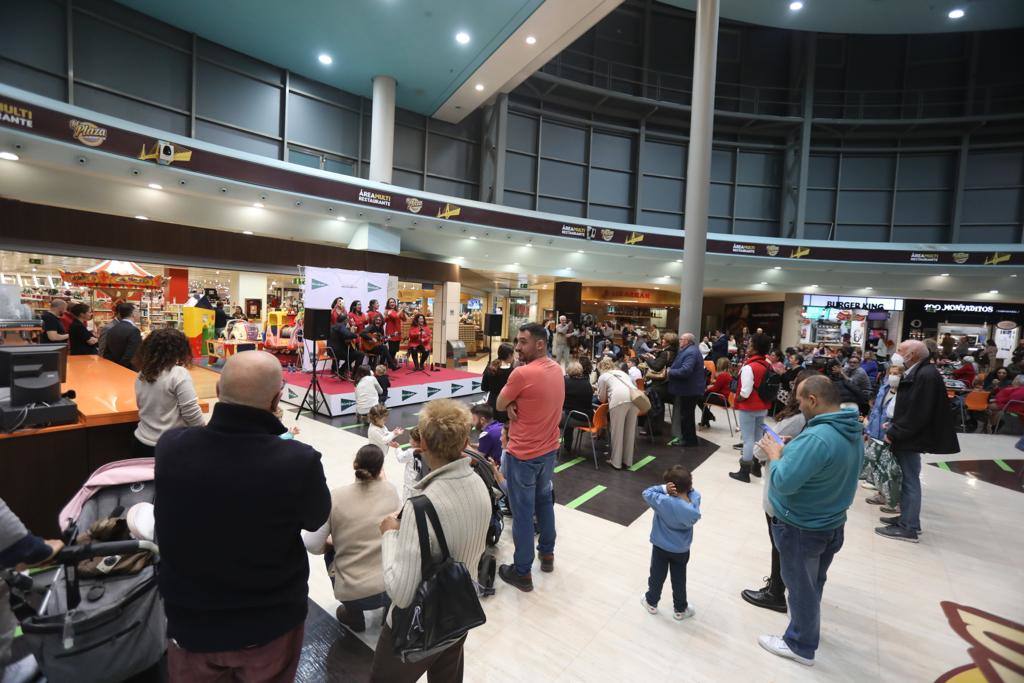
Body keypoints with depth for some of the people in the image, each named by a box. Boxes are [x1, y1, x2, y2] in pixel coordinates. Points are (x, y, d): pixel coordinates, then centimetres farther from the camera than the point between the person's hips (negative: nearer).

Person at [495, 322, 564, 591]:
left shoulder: (522, 373, -25)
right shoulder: (556, 369, 1)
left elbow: (499, 405, -11)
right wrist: (515, 402, -12)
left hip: (524, 454, -8)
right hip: (549, 449, 8)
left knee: (522, 512, 5)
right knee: (544, 500, 24)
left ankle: (522, 572, 19)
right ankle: (547, 554, 39)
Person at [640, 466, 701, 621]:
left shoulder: (664, 502, -33)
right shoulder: (695, 503, -23)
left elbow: (646, 493, -21)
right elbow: (693, 492, -4)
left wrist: (664, 489, -26)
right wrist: (687, 486, -22)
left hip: (660, 547, -2)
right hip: (682, 550, 2)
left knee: (657, 576, 20)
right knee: (679, 580, 22)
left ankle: (651, 603, 40)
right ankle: (680, 609, 40)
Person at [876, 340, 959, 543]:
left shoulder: (926, 375, -20)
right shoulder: (916, 373, 10)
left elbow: (918, 414, -23)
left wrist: (894, 433, -18)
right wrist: (894, 425, 8)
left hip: (911, 437, -9)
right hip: (907, 435, 9)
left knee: (910, 481, 0)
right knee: (907, 479, 17)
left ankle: (908, 528, 10)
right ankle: (907, 518, 29)